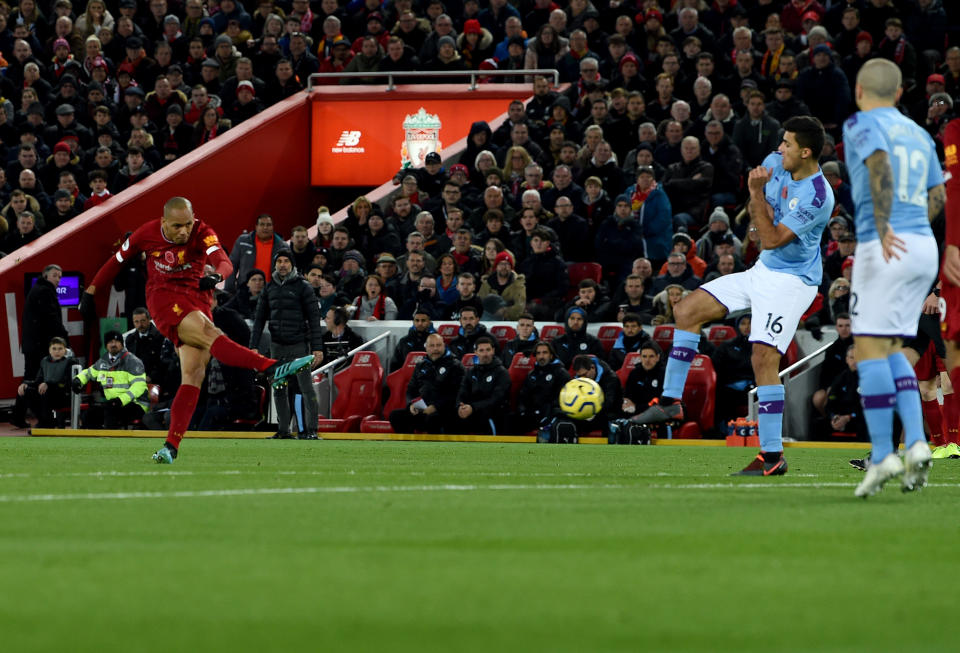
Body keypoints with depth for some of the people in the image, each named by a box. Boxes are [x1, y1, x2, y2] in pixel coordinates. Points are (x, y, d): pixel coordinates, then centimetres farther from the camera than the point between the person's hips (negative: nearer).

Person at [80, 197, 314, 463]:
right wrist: (91, 291, 15)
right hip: (163, 298, -2)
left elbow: (224, 262, -28)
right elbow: (117, 261, 11)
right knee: (208, 334, -30)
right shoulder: (146, 234, -5)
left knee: (193, 373, -13)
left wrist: (216, 275, -51)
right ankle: (272, 368, -46)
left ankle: (172, 445, -14)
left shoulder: (202, 233, -10)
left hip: (197, 299, 2)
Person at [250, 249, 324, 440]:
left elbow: (314, 318, -4)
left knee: (306, 387, -9)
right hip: (277, 345, 5)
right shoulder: (269, 288, 12)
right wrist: (254, 346, 6)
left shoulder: (302, 286, -1)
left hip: (299, 344, -5)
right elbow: (259, 318, 15)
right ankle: (283, 430, 8)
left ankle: (311, 430, -10)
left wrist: (317, 347, -11)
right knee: (279, 390, 4)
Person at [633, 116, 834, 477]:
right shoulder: (775, 163, -1)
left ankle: (773, 455, -14)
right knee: (688, 309, 3)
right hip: (764, 270, 9)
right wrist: (758, 202, -12)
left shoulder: (817, 197, -25)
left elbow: (771, 240, -24)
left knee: (763, 358, -19)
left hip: (791, 281, -9)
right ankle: (671, 401, 10)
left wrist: (757, 194, -27)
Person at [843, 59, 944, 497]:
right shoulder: (918, 134, 20)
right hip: (924, 246, 7)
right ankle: (915, 442, -1)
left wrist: (883, 228, -27)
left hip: (885, 249, -7)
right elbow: (938, 197, 20)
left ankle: (882, 455, -10)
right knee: (892, 349, 15)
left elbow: (880, 164, -19)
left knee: (870, 349, -5)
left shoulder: (861, 124, 0)